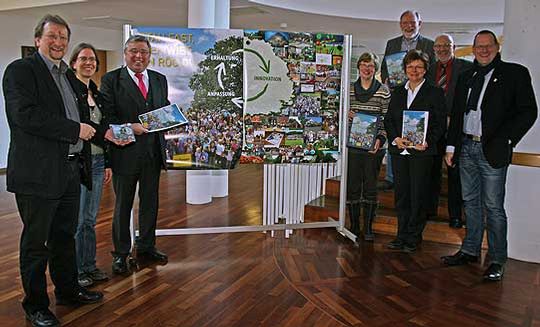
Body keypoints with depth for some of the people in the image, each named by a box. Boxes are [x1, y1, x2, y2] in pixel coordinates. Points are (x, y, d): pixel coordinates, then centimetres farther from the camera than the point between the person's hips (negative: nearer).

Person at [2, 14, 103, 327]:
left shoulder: (69, 75, 17)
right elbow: (26, 116, -21)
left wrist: (104, 133, 7)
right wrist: (76, 130, -19)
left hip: (71, 169, 8)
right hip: (39, 172, -8)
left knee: (65, 236, 20)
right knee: (36, 242, 6)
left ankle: (68, 290, 36)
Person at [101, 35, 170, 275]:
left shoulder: (159, 80, 11)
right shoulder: (111, 80, -4)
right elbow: (106, 117, -9)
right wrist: (130, 127, -23)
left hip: (153, 151, 5)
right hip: (125, 152, -4)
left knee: (150, 202, 15)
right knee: (123, 205, 8)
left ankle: (146, 246, 32)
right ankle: (120, 253, 22)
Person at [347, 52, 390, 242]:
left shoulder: (383, 91, 0)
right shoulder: (350, 89, 9)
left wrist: (380, 139, -15)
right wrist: (347, 115, -6)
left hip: (374, 147, -2)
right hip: (353, 145, 2)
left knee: (370, 186, 3)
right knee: (353, 186, 4)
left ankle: (368, 228, 14)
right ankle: (354, 226, 17)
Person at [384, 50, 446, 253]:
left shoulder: (435, 93, 3)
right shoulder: (397, 93, 16)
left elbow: (440, 124, -2)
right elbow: (388, 119, 11)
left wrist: (427, 142, -16)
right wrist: (395, 138, -7)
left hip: (422, 151, -4)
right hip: (399, 150, 4)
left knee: (418, 194, 0)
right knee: (401, 193, 7)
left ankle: (414, 238, 11)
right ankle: (402, 235, 17)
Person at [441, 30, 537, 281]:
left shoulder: (515, 73, 0)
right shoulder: (466, 77, 15)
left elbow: (528, 111, -5)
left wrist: (505, 141, -13)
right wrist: (451, 146, 11)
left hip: (492, 151, -5)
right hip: (466, 148, 5)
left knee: (493, 206, -2)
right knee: (471, 202, 14)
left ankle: (497, 260, 9)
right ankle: (470, 251, 26)